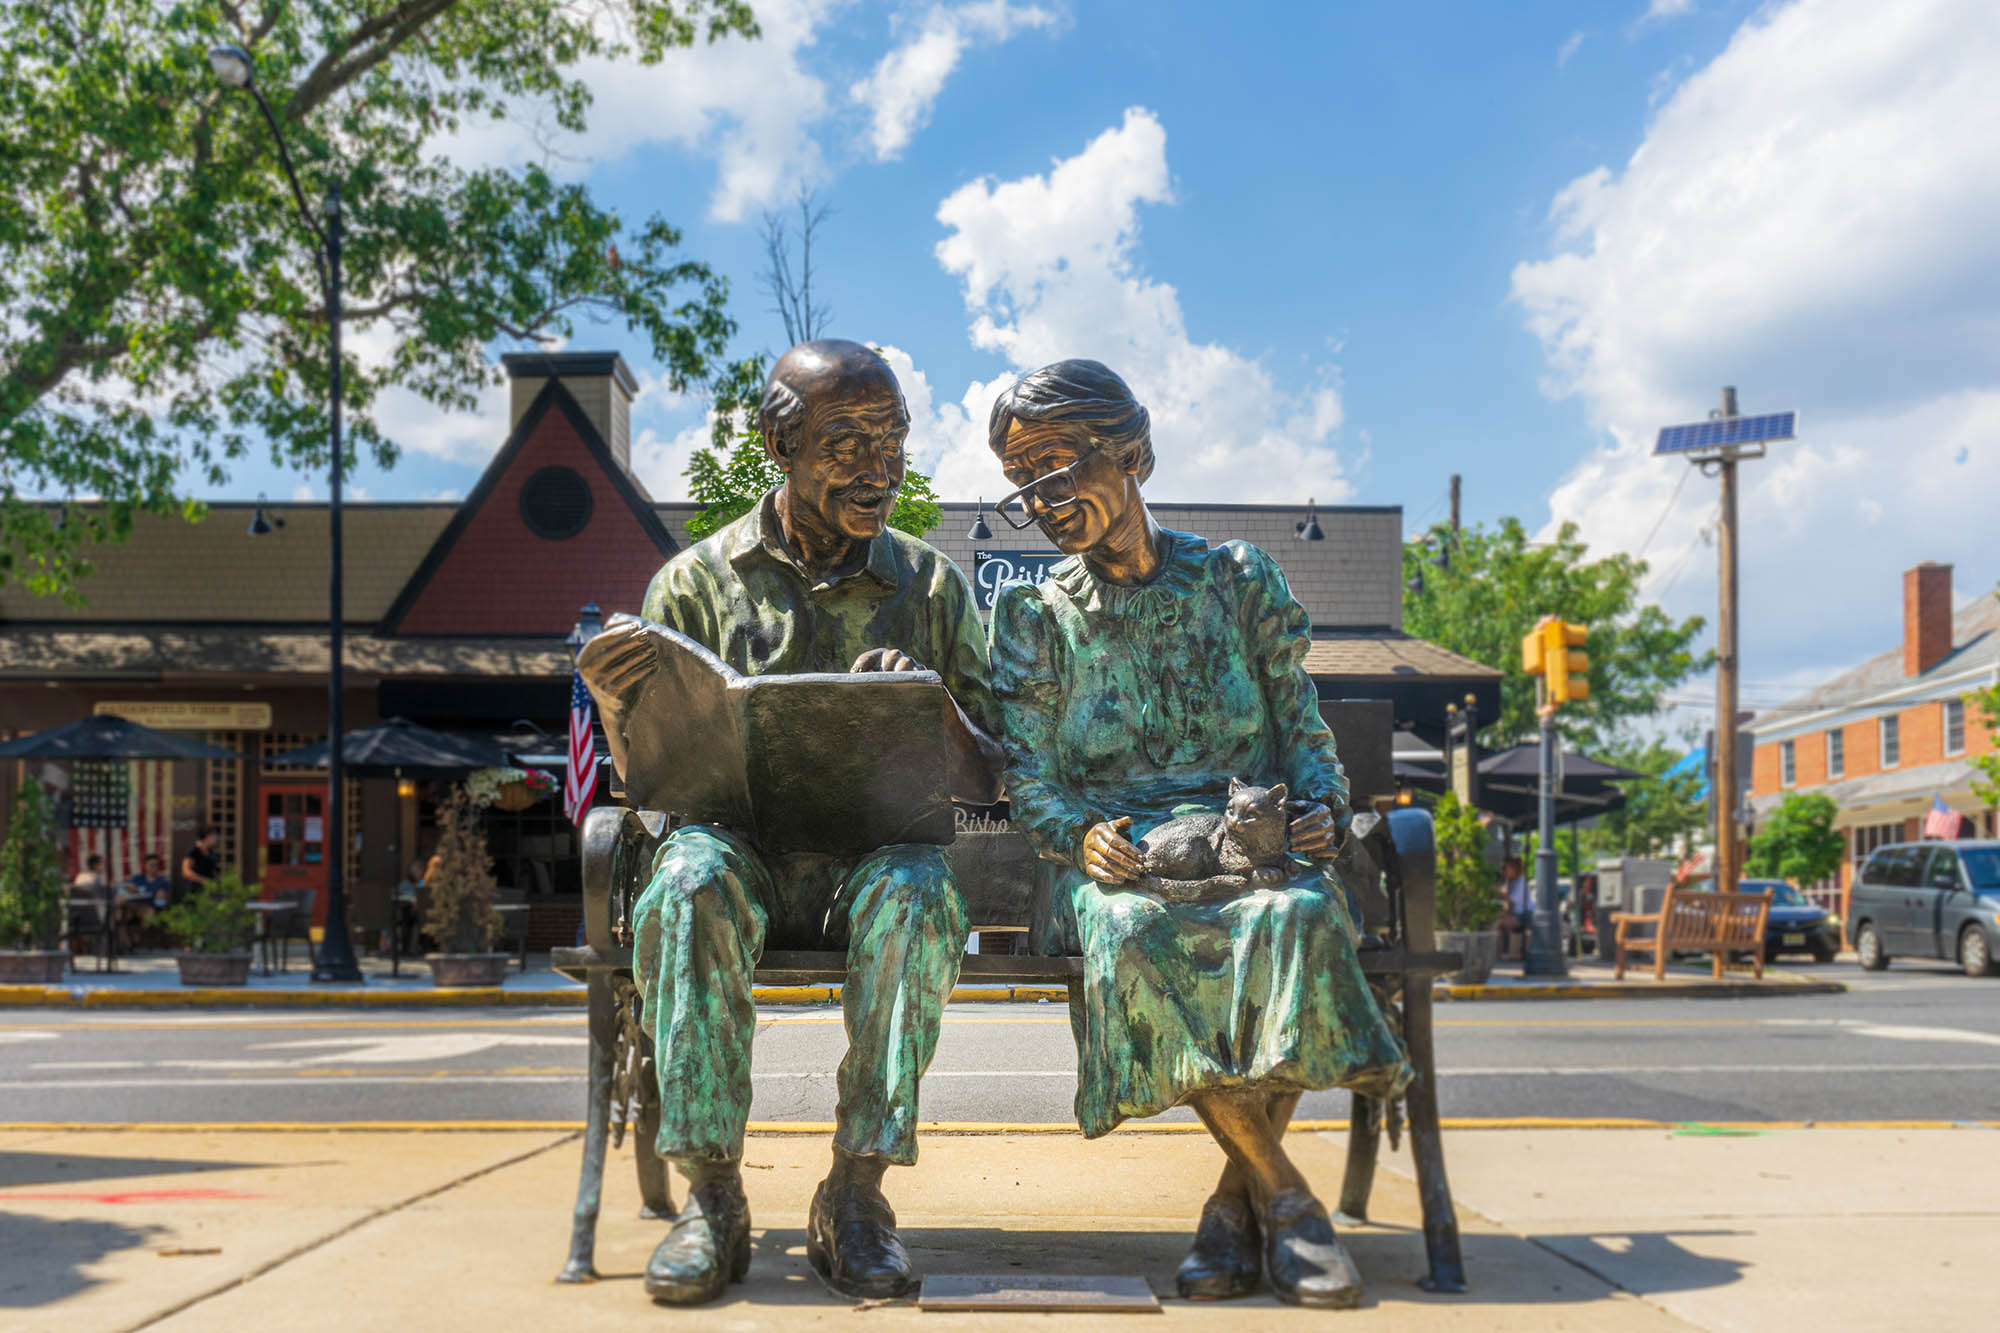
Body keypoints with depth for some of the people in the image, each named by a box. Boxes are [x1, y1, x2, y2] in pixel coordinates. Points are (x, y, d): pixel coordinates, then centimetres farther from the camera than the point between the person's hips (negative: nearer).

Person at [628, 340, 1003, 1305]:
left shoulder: (930, 585, 12)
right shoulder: (696, 581, 9)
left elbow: (985, 782, 10)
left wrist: (937, 706, -13)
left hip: (873, 852, 0)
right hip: (739, 840, 0)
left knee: (915, 888, -35)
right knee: (691, 877, -35)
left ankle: (856, 1191, -28)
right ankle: (711, 1192, -28)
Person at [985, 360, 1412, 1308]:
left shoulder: (1238, 578, 14)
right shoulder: (1033, 615, 13)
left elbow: (1300, 722, 14)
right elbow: (1026, 775, 7)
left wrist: (1321, 807, -7)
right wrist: (1081, 834, -14)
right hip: (1118, 851, 0)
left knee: (1299, 914, -37)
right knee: (1132, 935, -38)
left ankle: (1239, 1200, -22)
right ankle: (1283, 1195, -26)